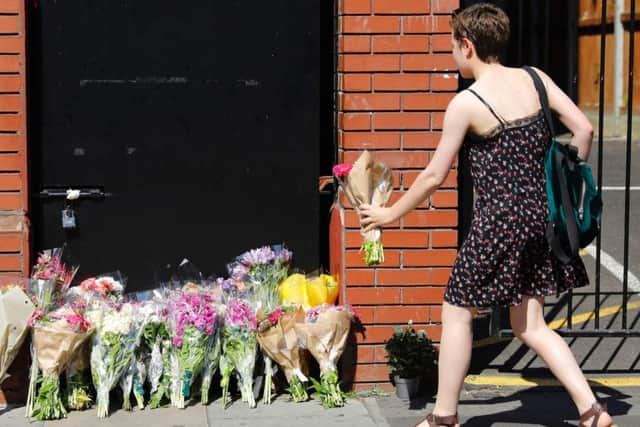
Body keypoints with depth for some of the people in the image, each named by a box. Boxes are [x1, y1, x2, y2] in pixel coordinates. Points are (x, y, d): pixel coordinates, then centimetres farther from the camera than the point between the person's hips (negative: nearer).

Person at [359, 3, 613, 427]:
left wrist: (391, 214, 7)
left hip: (499, 221, -6)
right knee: (530, 325, 15)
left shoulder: (465, 103, -12)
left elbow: (434, 176, -6)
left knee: (457, 313, 11)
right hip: (541, 215, 6)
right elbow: (584, 129, 1)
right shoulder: (532, 78, 3)